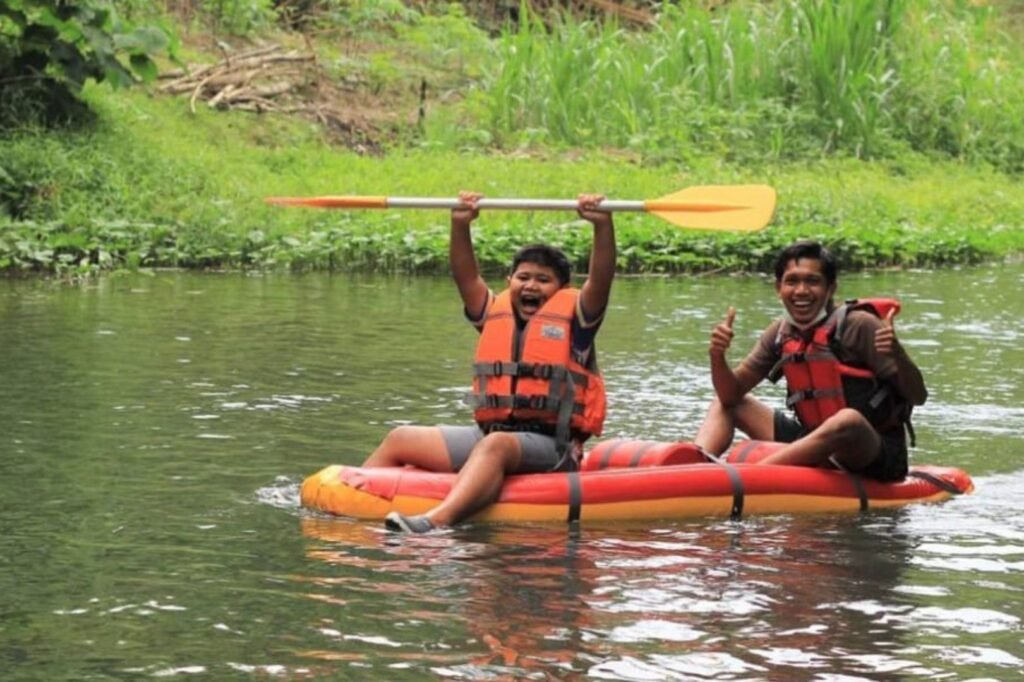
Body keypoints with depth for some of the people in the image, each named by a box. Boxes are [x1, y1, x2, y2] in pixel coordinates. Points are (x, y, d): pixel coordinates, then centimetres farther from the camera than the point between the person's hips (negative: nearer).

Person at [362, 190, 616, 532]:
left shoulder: (572, 317, 4)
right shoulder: (497, 313, 17)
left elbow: (601, 279, -10)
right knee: (400, 440, 6)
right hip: (487, 434, 7)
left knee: (496, 445, -39)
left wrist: (603, 225, -23)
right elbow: (466, 276, 7)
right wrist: (460, 225, -8)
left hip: (548, 446, -7)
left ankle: (436, 520, -60)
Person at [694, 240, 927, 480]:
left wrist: (897, 354, -35)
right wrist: (717, 355, -13)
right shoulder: (780, 334, 3)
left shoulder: (858, 326, -15)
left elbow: (918, 396, -15)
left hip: (875, 457, -7)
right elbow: (731, 395, 6)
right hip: (815, 444, 7)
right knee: (724, 405, 12)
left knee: (848, 420, -40)